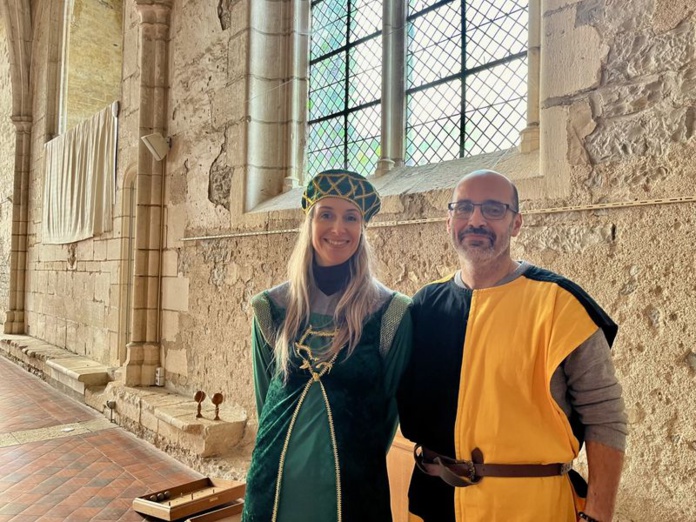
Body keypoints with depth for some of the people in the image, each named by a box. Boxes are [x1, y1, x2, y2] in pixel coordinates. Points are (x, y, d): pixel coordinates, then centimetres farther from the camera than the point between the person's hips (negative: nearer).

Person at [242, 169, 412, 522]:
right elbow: (265, 394, 9)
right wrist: (278, 448, 12)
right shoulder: (273, 307, -3)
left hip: (351, 478, -2)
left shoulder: (389, 312, -9)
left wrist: (364, 461, 7)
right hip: (278, 475, 2)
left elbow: (391, 401, 1)